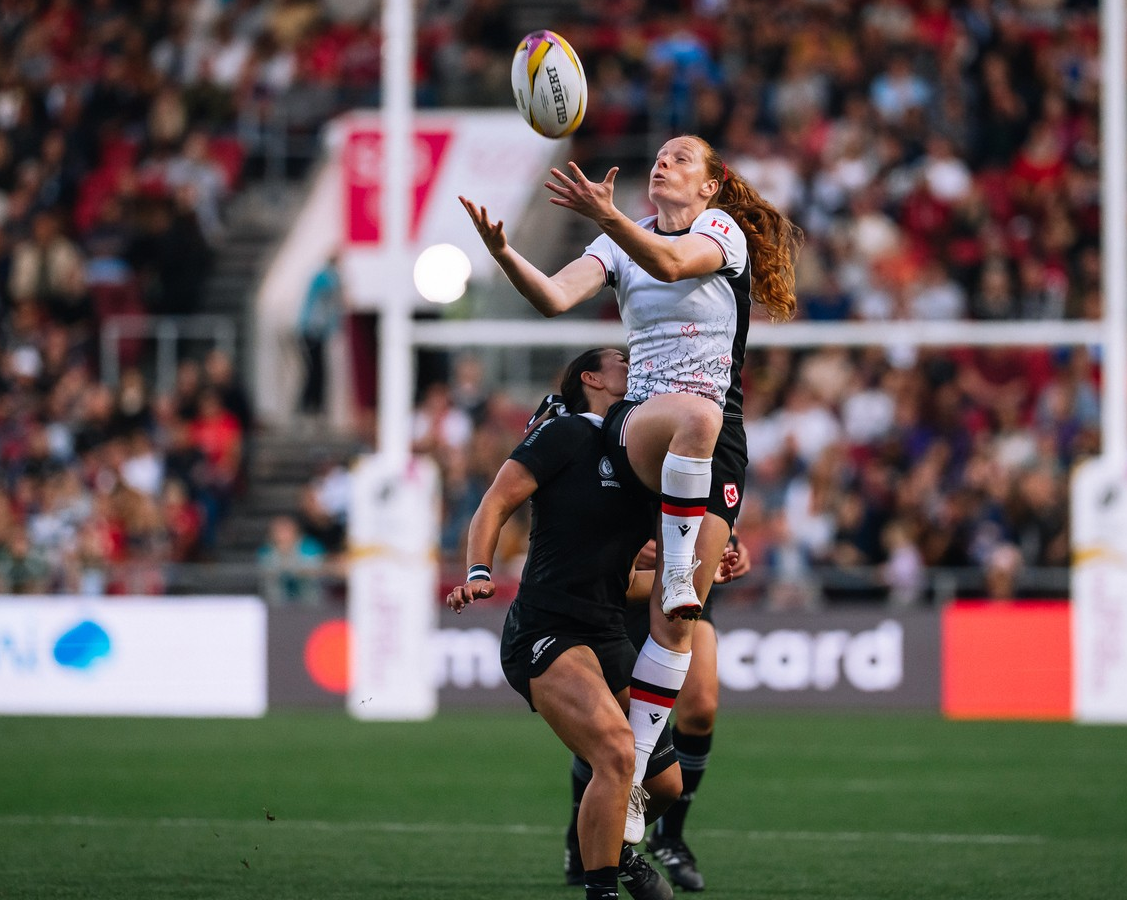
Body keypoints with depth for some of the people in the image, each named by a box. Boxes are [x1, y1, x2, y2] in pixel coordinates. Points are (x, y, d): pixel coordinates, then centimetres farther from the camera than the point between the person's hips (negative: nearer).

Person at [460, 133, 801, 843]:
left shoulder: (723, 229, 3)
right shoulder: (625, 240, 14)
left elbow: (670, 263, -21)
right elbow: (556, 297, -3)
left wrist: (606, 215, -37)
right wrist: (503, 253, -20)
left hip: (716, 449, -1)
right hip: (638, 427, 1)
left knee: (676, 622, -6)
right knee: (696, 414, -39)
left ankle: (632, 778, 1)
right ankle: (678, 571, -30)